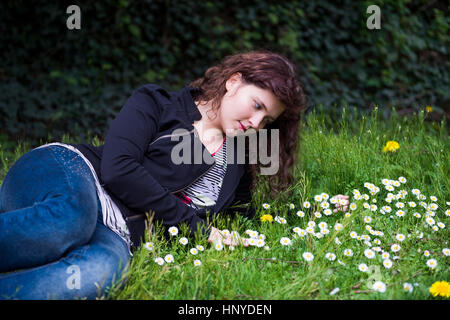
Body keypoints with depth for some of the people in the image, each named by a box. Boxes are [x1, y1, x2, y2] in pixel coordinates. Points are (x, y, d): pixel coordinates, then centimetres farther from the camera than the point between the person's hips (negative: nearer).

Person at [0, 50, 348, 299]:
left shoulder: (236, 165, 26)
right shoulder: (157, 103, 10)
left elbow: (248, 227, 23)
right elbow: (118, 168, -5)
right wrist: (196, 226, -3)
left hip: (117, 234, 4)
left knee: (104, 270, -38)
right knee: (70, 219, -44)